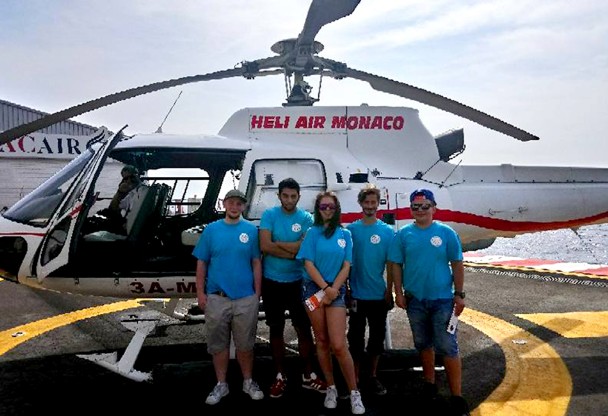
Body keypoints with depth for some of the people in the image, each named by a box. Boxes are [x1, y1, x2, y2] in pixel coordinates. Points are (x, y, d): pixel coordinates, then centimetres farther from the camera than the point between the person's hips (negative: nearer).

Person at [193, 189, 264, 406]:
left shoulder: (251, 230, 2)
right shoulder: (211, 229, 3)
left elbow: (256, 263, 4)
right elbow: (201, 264, 4)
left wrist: (257, 293, 0)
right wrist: (200, 293, -1)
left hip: (246, 298, 0)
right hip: (216, 298, 1)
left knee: (245, 344, 10)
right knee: (218, 344, 9)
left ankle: (248, 382, 27)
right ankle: (221, 384, 24)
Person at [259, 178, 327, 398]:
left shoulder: (306, 218, -3)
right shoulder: (269, 215, -4)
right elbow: (265, 246, -16)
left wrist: (277, 243, -14)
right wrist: (294, 250, -15)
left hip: (297, 282, 0)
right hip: (272, 282, 0)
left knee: (304, 329, 5)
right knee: (276, 330, 11)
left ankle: (308, 376, 20)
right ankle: (280, 376, 25)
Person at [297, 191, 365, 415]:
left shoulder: (345, 234, 6)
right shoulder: (312, 232, 3)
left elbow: (346, 266, 2)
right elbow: (308, 264, -4)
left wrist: (333, 289, -8)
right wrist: (325, 288, -11)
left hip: (336, 290, 0)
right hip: (314, 289, 1)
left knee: (338, 345, -9)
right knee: (322, 341, 6)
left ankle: (354, 393, 2)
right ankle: (331, 389, 18)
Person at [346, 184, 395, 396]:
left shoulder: (387, 231, -1)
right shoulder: (351, 229, -2)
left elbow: (390, 264, 1)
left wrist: (389, 291, -3)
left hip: (379, 295, 1)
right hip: (356, 294, -1)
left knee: (377, 336, 12)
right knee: (356, 336, 8)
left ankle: (373, 377, 27)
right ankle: (355, 378, 21)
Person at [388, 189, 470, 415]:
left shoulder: (446, 232, -5)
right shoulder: (403, 234, -1)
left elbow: (457, 264, -3)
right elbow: (396, 264, 2)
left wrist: (459, 294, -6)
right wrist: (399, 292, -3)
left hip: (443, 299, -2)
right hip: (415, 300, 2)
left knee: (448, 347, -1)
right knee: (423, 344, 16)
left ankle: (456, 395, 8)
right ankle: (429, 383, 34)